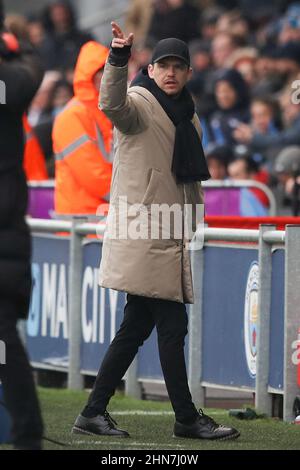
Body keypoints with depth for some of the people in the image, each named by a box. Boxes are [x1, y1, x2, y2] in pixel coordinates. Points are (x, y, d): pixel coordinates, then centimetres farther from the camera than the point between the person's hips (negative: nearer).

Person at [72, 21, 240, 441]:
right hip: (143, 230, -9)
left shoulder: (187, 117, 19)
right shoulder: (140, 104, -7)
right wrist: (118, 60, -48)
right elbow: (113, 105, -32)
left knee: (137, 327, 10)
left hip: (171, 238, 9)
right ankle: (187, 418, -1)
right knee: (172, 325, -7)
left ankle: (94, 413, 15)